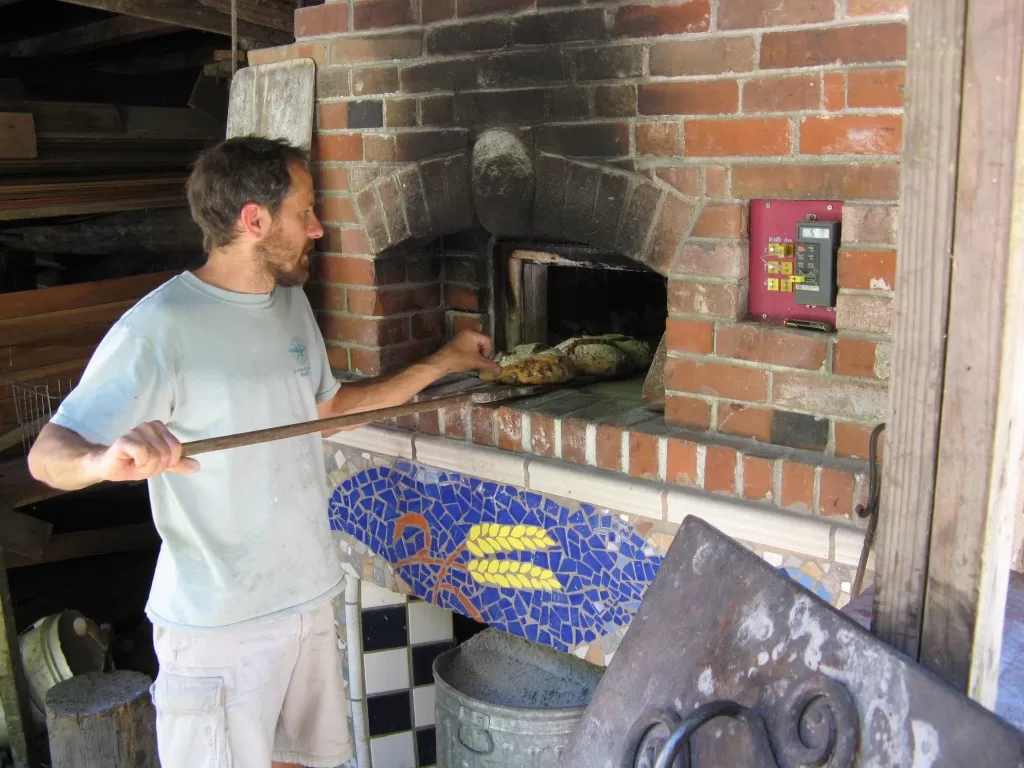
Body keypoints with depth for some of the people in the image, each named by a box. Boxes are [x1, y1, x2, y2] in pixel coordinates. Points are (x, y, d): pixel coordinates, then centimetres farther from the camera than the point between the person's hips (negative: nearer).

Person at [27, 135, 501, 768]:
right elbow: (48, 454, -21)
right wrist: (106, 459, -45)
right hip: (219, 624, -7)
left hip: (308, 595, 8)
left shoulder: (290, 302, 7)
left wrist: (440, 364, 16)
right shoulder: (161, 327, -20)